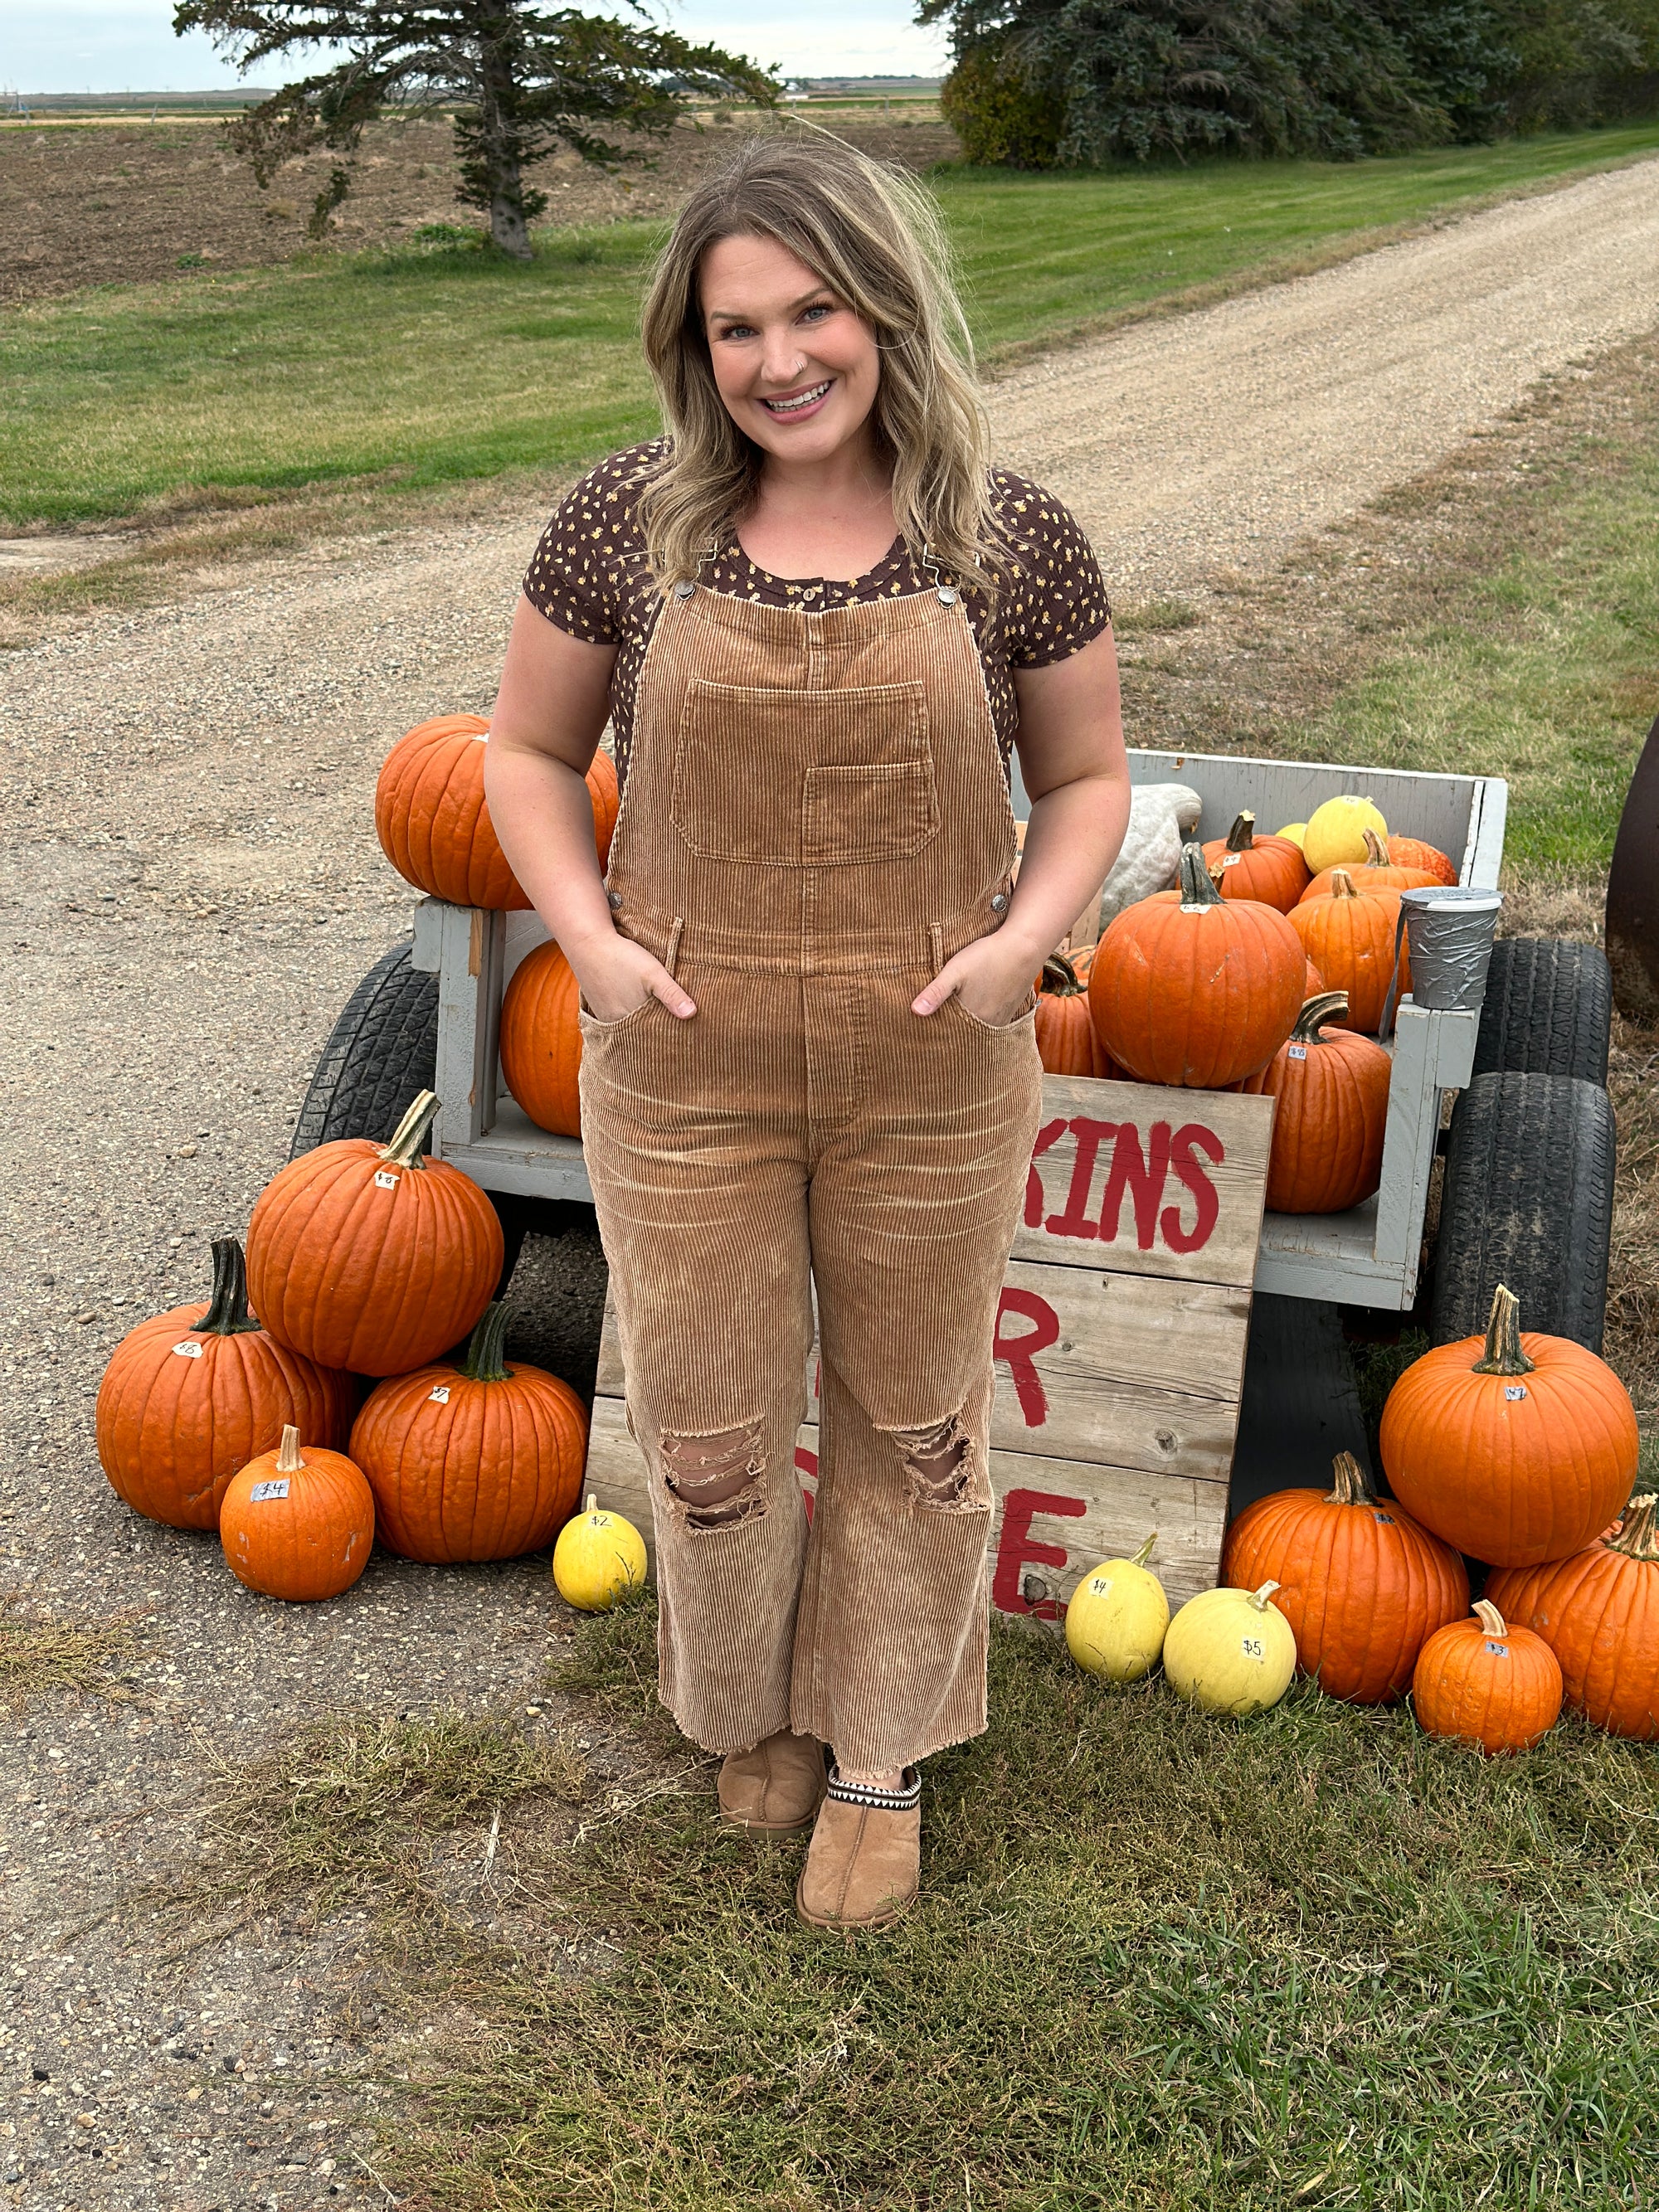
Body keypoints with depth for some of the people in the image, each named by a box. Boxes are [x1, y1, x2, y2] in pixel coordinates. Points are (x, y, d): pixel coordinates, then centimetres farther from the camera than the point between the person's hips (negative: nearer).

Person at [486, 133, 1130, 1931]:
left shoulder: (1012, 542, -6)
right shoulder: (627, 524, -6)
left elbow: (1086, 775, 6)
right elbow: (527, 752, 5)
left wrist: (1026, 935, -11)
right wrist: (593, 940, -9)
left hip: (933, 1077, 0)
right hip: (685, 1074, 0)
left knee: (911, 1425, 16)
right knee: (709, 1433, 13)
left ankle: (880, 1752, 41)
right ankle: (745, 1704, 45)